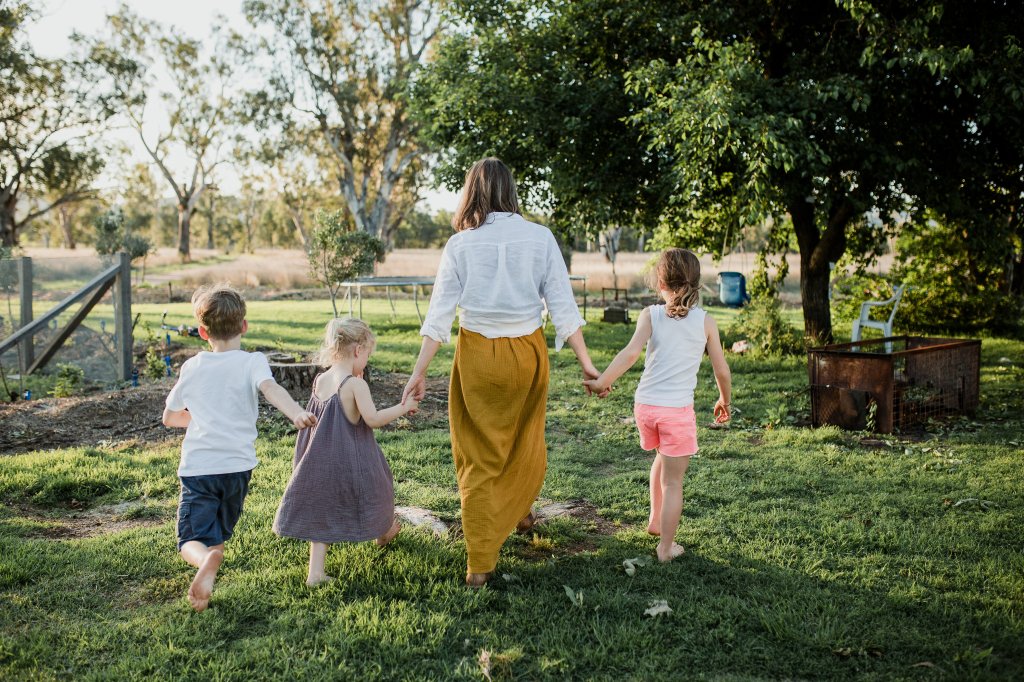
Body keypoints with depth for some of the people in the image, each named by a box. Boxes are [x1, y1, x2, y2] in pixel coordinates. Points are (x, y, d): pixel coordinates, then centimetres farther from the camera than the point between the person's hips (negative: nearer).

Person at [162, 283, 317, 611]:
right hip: (237, 465, 0)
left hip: (197, 466, 0)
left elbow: (169, 417, 19)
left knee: (191, 539, 0)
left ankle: (206, 560, -29)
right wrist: (296, 413, -41)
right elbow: (269, 387, -25)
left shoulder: (192, 367, 8)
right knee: (220, 534, 24)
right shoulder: (251, 362, -2)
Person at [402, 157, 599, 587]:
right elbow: (562, 305, -6)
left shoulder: (460, 245, -6)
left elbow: (439, 313, -7)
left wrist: (419, 371, -3)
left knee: (479, 457, 9)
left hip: (478, 354, -1)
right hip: (527, 352, 2)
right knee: (526, 439, 26)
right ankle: (521, 513, 51)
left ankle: (480, 565, 10)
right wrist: (585, 362, 0)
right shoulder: (540, 238, -5)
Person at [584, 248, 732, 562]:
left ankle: (655, 521, 39)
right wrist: (724, 401, 21)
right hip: (678, 410, -2)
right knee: (673, 481, 8)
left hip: (644, 405, 3)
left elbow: (631, 352, -16)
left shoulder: (650, 315, -1)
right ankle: (666, 546, 15)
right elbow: (721, 370, 4)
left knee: (663, 456, 30)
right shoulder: (705, 321, 0)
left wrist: (602, 381, -12)